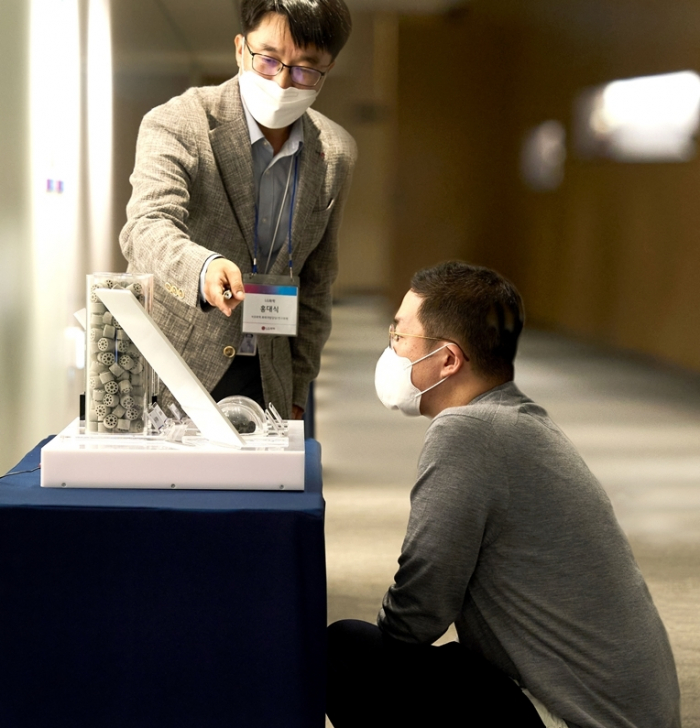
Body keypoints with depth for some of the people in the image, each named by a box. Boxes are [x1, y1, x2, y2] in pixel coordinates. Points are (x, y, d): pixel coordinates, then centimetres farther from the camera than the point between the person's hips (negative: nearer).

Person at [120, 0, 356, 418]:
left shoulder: (336, 154, 3)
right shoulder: (175, 125, -11)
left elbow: (315, 284, 11)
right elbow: (146, 228, -27)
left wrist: (295, 394, 10)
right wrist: (204, 268, -49)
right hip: (166, 375, -3)